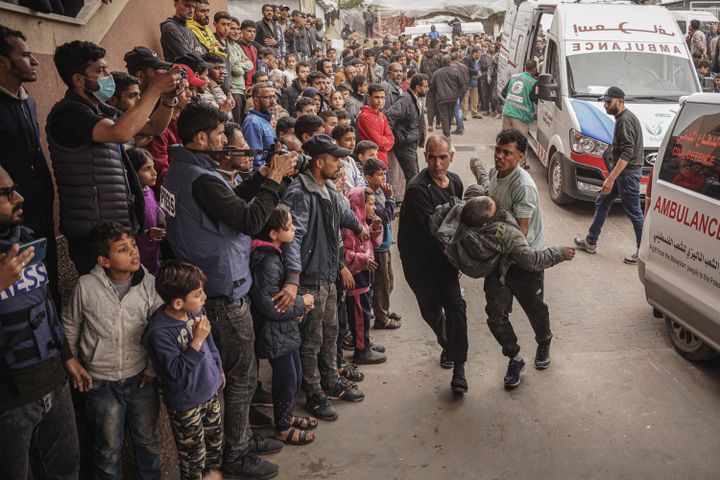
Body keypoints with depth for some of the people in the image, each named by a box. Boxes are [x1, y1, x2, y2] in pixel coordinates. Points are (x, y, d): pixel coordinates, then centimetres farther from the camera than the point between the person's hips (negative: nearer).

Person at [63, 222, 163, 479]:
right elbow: (70, 328, 1)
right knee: (109, 449, 17)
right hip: (102, 382, -1)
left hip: (141, 379, 1)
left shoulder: (149, 284, -13)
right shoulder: (86, 286, -16)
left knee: (148, 441, 19)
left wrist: (153, 368, -3)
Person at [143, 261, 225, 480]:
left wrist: (218, 370, 20)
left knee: (215, 439, 26)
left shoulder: (197, 311, -9)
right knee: (194, 454, 12)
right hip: (185, 403, -7)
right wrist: (196, 341, -34)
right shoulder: (159, 332, -30)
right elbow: (176, 371, -30)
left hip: (210, 390, 7)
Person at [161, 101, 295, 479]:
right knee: (242, 377, 5)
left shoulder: (180, 171, 8)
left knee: (237, 372, 22)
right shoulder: (201, 178, -24)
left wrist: (264, 176, 5)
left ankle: (242, 438, 38)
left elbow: (233, 202, 9)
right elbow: (249, 220, -24)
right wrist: (274, 179, -15)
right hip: (225, 292, -10)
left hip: (211, 287, 10)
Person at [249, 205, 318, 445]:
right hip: (275, 334, -9)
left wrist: (299, 300, 3)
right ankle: (282, 428, 26)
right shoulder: (266, 261, -27)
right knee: (287, 380, 6)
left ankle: (286, 416, 41)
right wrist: (301, 303, -14)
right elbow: (270, 306, -27)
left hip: (286, 329, 9)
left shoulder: (274, 253, 5)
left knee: (295, 375, 22)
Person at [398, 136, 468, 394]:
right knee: (431, 310, 12)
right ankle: (448, 345, 42)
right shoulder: (417, 189, -24)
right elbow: (433, 227, -27)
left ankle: (458, 367, -2)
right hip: (419, 259, -4)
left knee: (455, 306, -9)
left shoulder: (455, 182, 0)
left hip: (444, 254, 4)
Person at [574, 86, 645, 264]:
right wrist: (612, 175, 21)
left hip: (628, 173, -11)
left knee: (634, 213, -2)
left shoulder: (625, 121, -19)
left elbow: (627, 153, -26)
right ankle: (590, 242, 24)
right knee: (602, 203, 15)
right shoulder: (622, 118, 13)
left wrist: (611, 178, -29)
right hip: (621, 171, 11)